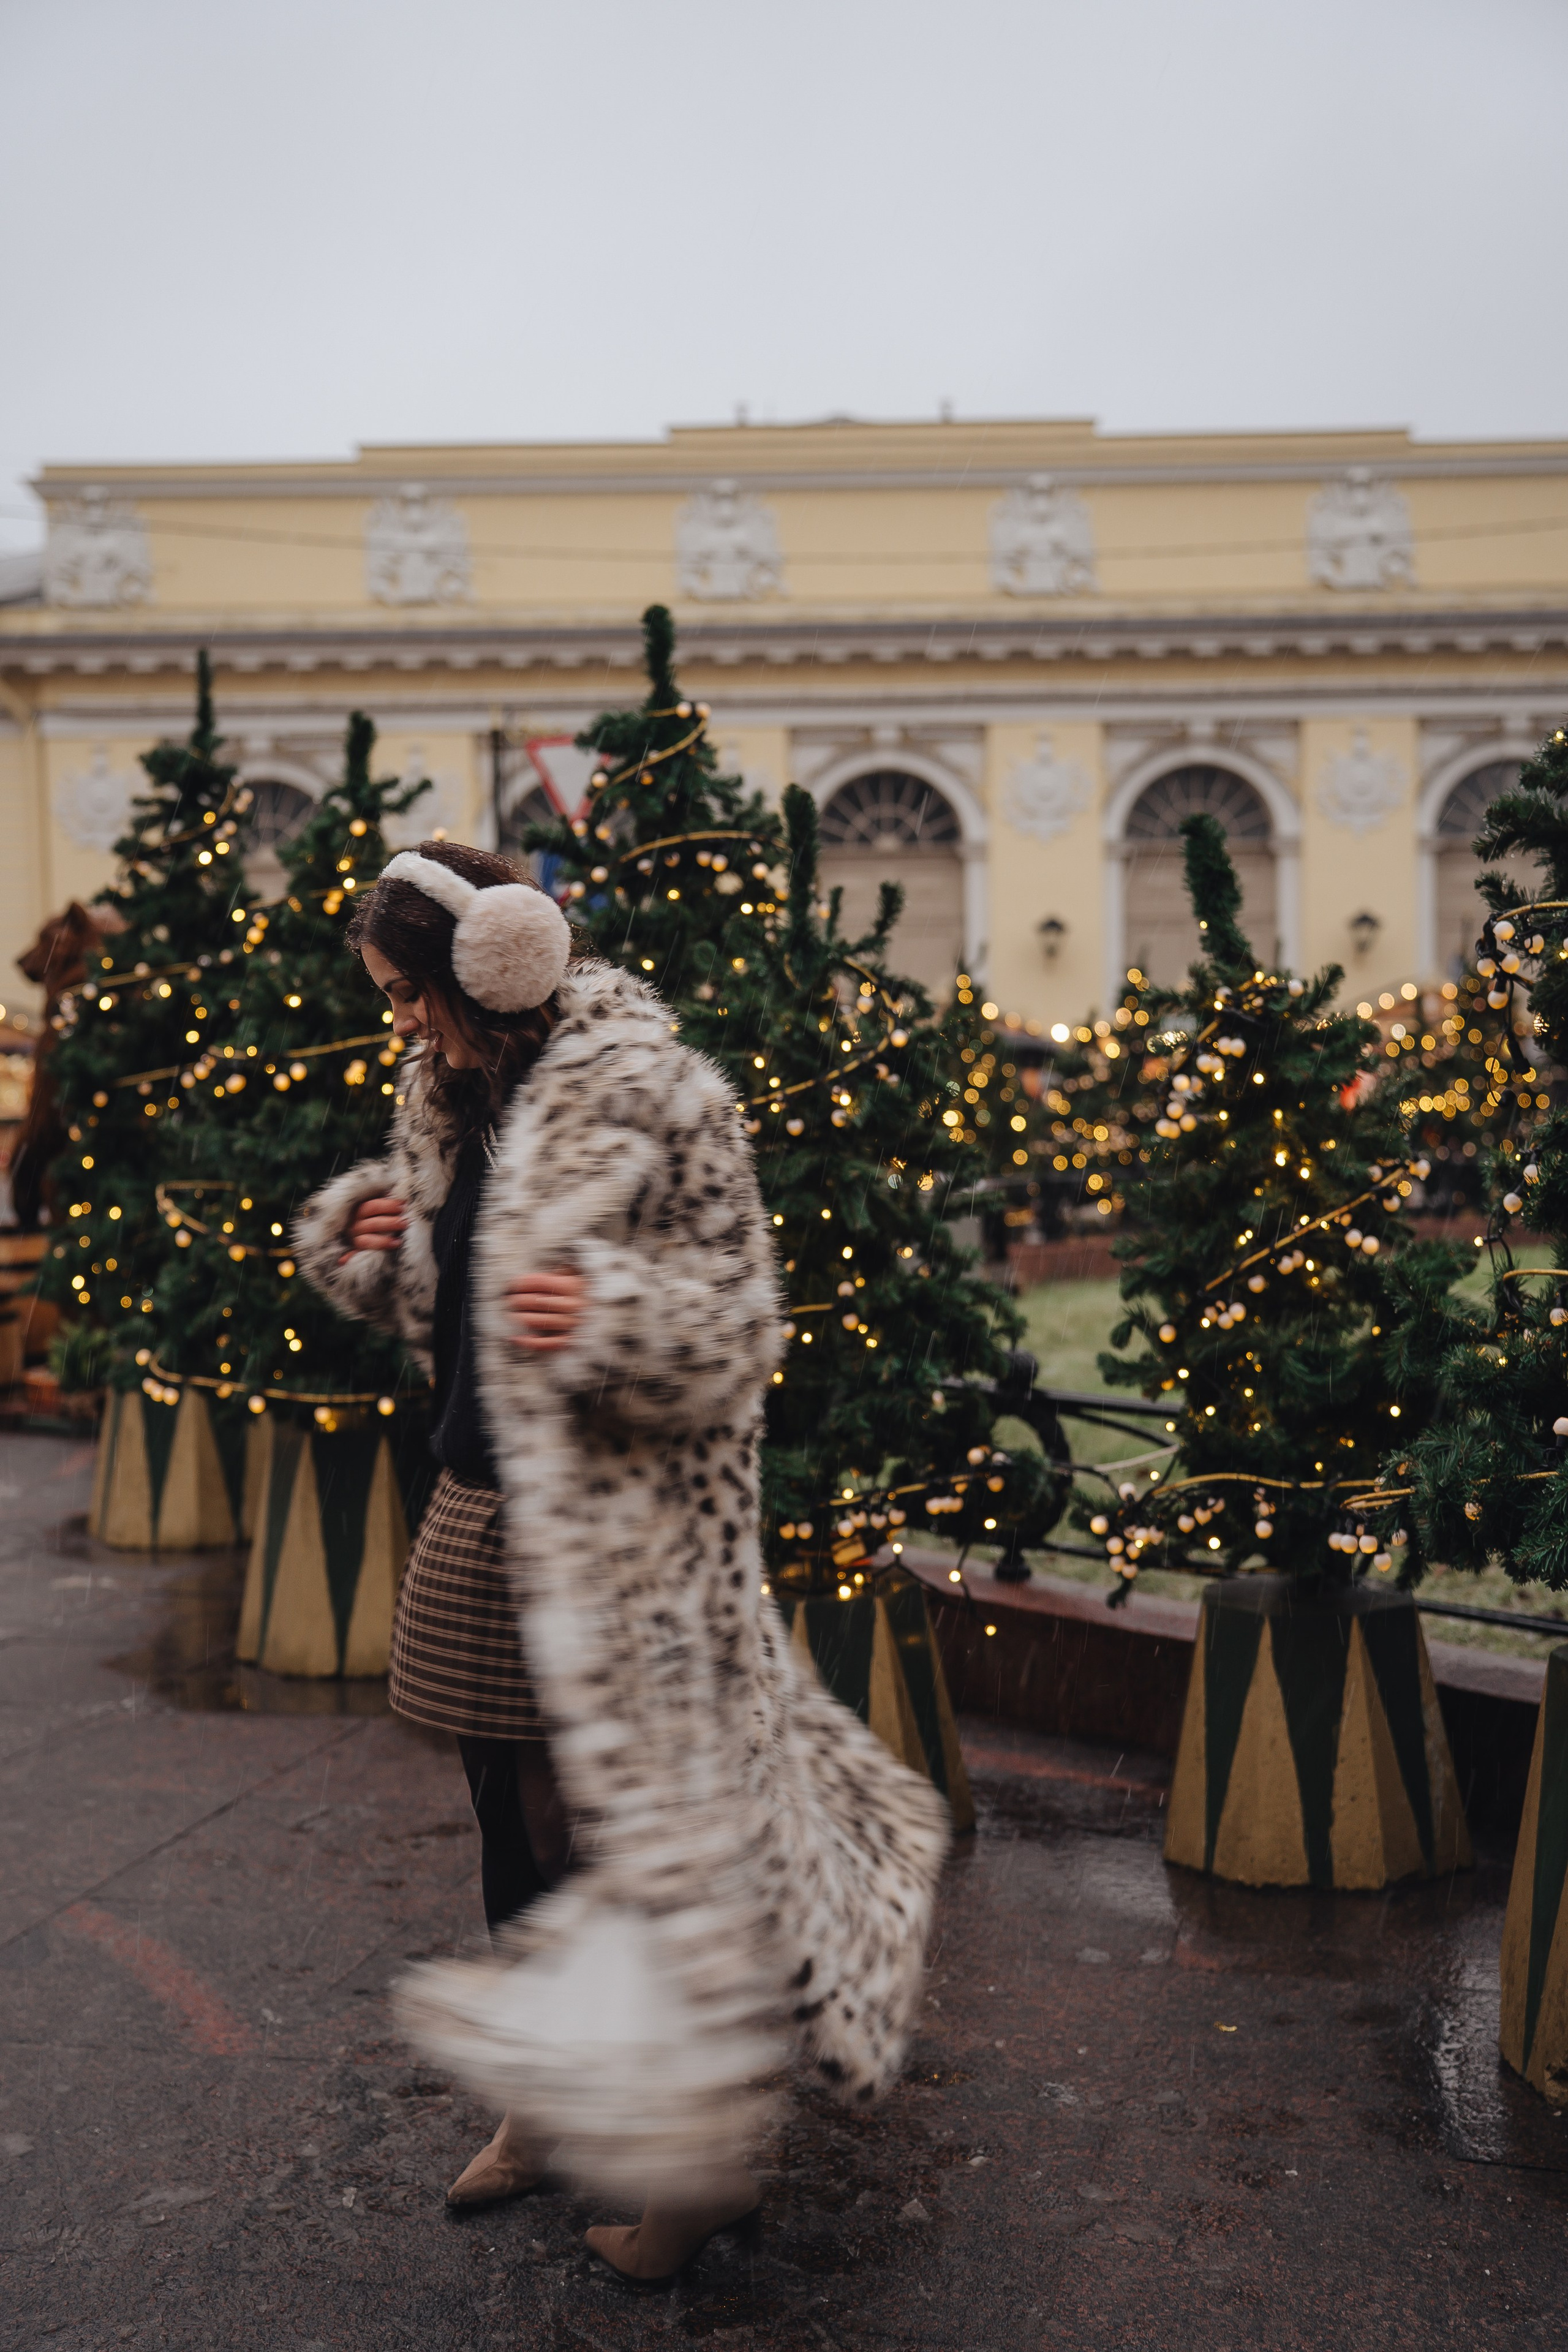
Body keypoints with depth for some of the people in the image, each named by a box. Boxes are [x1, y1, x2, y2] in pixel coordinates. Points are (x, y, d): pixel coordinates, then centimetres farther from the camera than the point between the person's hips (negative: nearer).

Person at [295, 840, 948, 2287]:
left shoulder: (651, 1095, -15)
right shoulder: (454, 1096, 9)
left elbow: (740, 1314, -14)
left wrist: (608, 1318, -32)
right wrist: (358, 1235, 3)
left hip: (608, 1530, -8)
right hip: (482, 1511, 8)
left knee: (596, 1821, -2)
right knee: (513, 1820, 17)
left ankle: (703, 2155, 16)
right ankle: (552, 2112, 36)